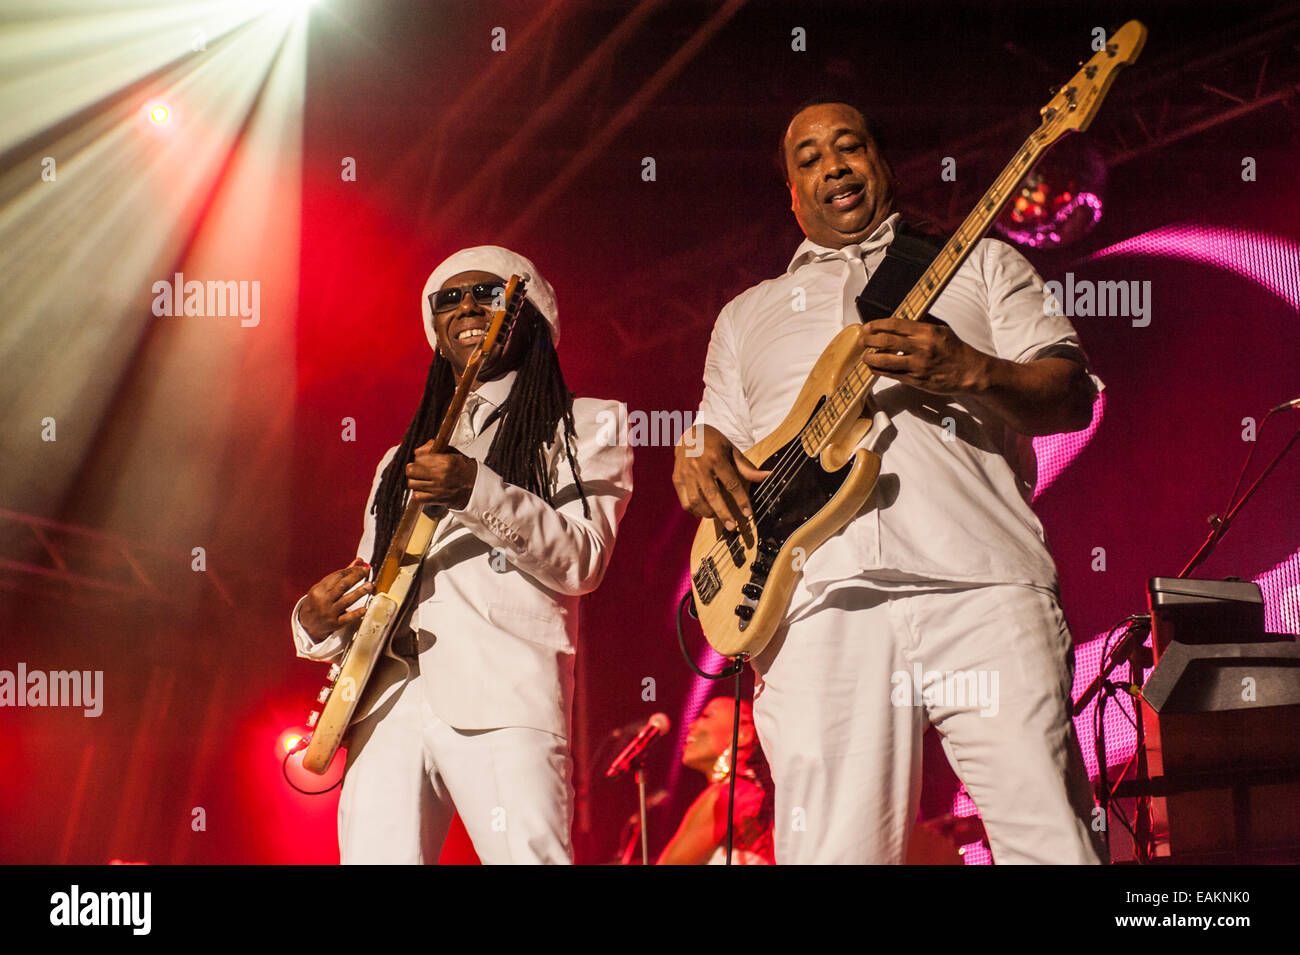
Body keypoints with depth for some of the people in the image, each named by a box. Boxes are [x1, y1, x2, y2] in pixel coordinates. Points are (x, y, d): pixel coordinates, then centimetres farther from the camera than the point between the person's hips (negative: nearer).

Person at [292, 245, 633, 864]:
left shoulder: (587, 425, 13)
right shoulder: (401, 461, 28)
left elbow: (583, 561, -2)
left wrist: (478, 492, -16)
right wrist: (317, 623, 4)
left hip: (501, 705, -4)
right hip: (390, 707, 4)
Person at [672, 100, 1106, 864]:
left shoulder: (979, 263, 22)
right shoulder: (748, 314, 30)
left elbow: (1074, 393, 11)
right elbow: (716, 437, 28)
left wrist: (972, 371, -9)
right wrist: (700, 456, 3)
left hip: (981, 582, -1)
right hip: (816, 603, 2)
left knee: (1051, 839, -10)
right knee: (833, 848, -8)